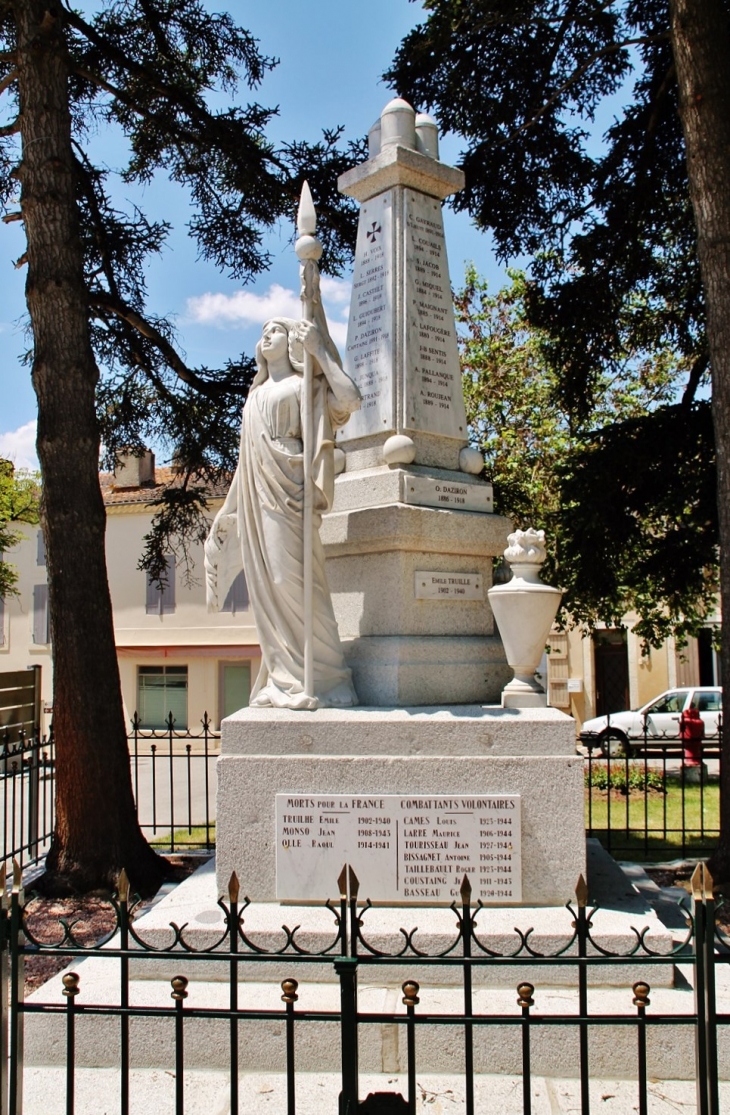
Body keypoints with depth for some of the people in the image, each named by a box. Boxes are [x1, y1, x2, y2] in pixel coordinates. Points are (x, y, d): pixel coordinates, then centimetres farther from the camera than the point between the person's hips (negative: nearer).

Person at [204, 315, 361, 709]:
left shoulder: (306, 385, 9)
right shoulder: (256, 397, 26)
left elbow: (348, 400, -11)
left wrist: (320, 349, -5)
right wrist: (227, 514, 23)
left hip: (291, 496, -7)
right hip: (257, 500, 7)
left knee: (292, 578, -15)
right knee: (266, 585, 1)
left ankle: (318, 679, -10)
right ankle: (283, 679, 4)